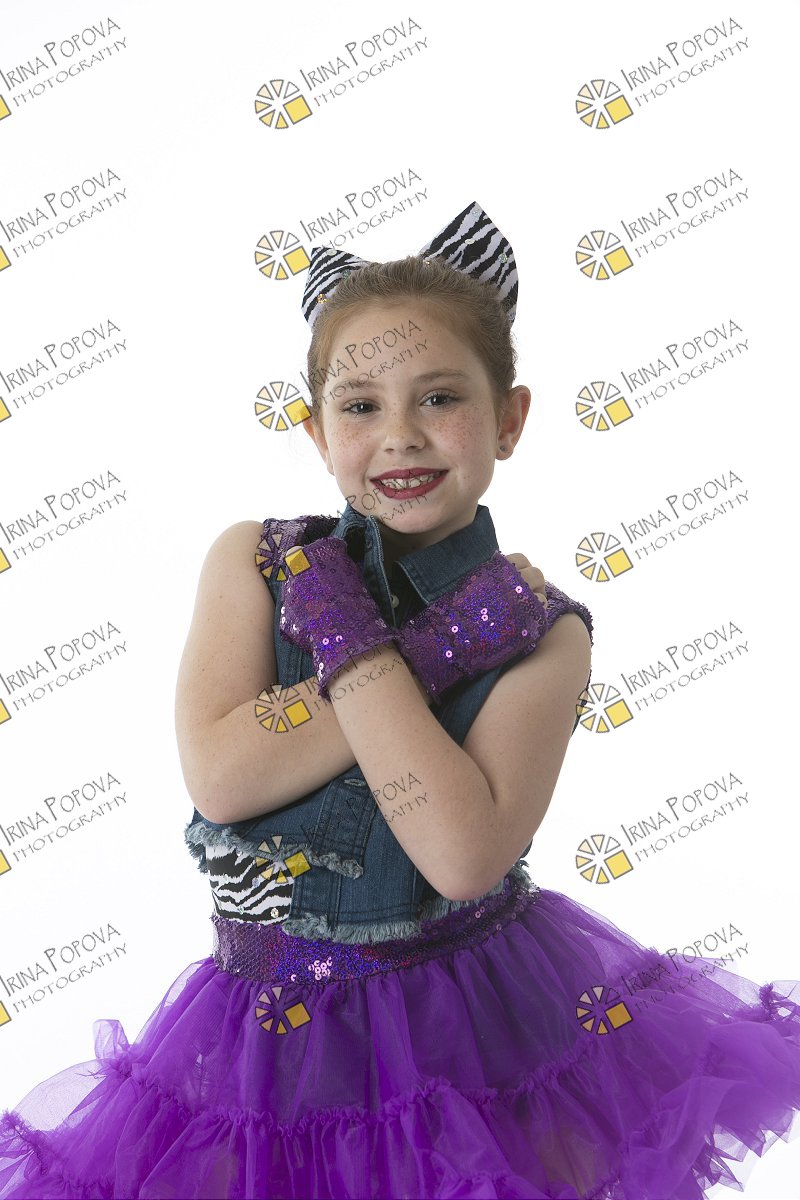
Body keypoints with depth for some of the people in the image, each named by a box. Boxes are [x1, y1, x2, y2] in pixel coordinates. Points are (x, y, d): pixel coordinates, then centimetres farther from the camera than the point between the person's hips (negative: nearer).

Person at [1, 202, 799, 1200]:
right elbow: (218, 776, -20)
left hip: (477, 1023, -1)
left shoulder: (539, 632, -11)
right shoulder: (252, 562, -6)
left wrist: (346, 635, -24)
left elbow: (466, 855, -25)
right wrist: (435, 652, -23)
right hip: (281, 1022, 2)